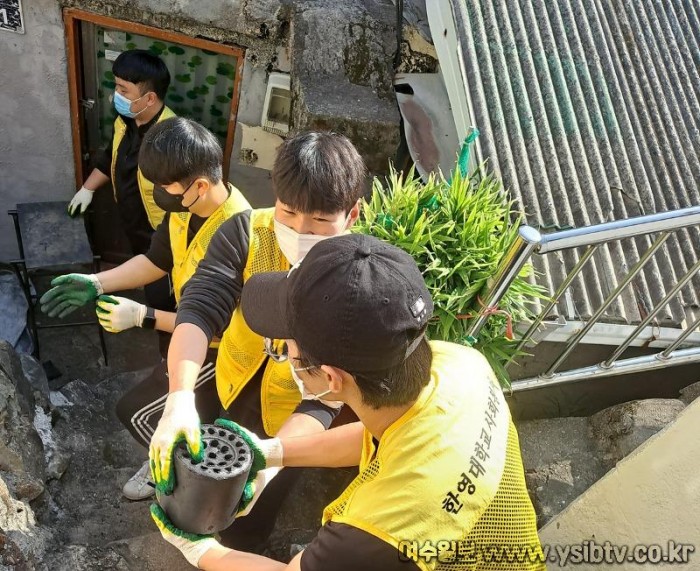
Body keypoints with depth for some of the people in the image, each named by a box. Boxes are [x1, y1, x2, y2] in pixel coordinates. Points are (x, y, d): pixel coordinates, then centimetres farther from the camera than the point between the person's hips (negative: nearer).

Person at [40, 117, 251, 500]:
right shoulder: (185, 207, -10)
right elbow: (156, 260, 4)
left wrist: (141, 316, -26)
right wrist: (97, 283, -9)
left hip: (220, 349, -7)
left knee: (136, 411, 1)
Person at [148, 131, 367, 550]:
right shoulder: (245, 233, -23)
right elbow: (199, 310, -33)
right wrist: (180, 398, -49)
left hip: (287, 422, -2)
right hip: (230, 390, 3)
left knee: (244, 531, 16)